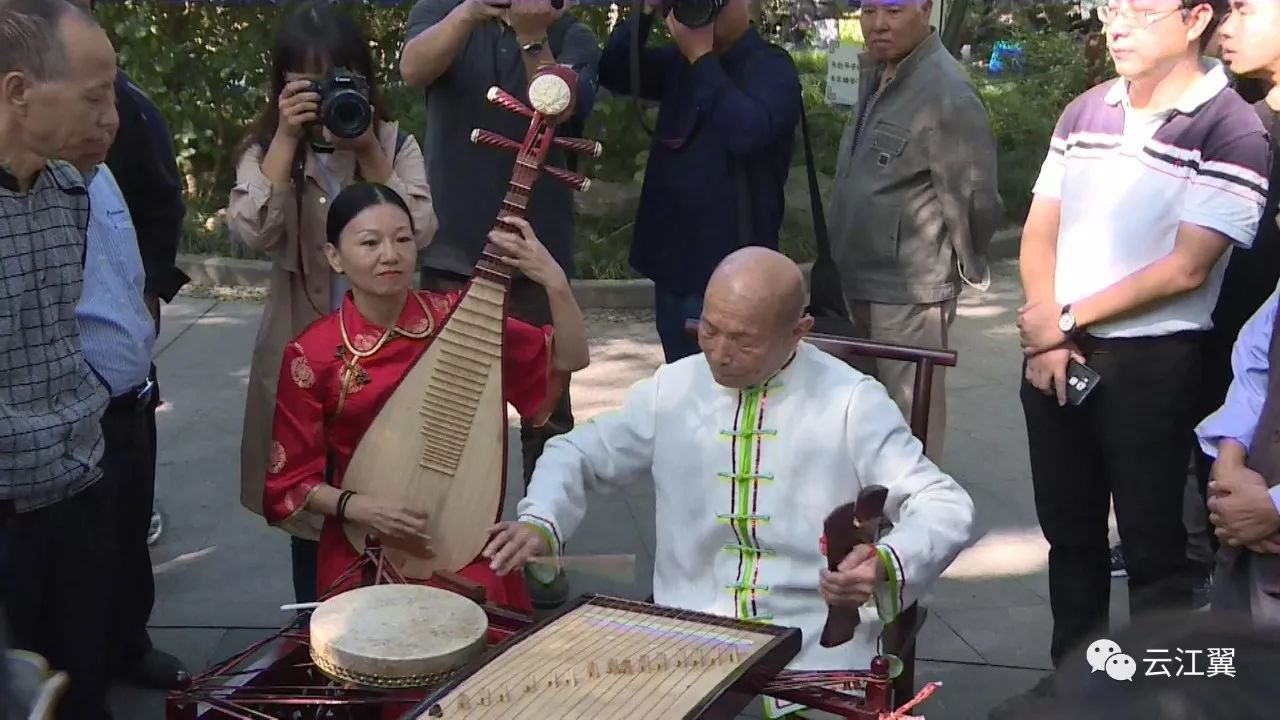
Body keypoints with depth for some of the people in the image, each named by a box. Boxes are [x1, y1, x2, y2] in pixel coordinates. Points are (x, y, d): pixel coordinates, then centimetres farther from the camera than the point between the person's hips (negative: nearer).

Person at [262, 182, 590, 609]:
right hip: (363, 549, -1)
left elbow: (570, 359, -5)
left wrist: (554, 282, -20)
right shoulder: (312, 356, -9)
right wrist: (358, 507, -18)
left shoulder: (454, 317, -4)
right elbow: (291, 478, -1)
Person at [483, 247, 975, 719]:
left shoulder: (852, 402, -5)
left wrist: (886, 564, -28)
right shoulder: (671, 390, 5)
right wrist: (539, 523, -5)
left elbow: (944, 505, -7)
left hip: (818, 649, -2)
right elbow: (578, 453, 17)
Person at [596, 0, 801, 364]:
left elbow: (746, 130, -28)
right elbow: (614, 75, 3)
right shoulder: (678, 60, 12)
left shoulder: (772, 68, -10)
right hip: (672, 260, 7)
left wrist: (701, 57, -22)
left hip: (729, 269, -7)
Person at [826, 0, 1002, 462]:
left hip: (909, 293, -9)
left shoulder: (947, 93, -20)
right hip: (860, 284, 9)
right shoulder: (876, 75, 10)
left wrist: (965, 267, -2)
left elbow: (975, 199, -18)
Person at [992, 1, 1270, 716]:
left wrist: (1068, 318, -9)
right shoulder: (1085, 112, 8)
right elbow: (1040, 233, 9)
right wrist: (1045, 333, -5)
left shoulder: (1233, 130, -10)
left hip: (1154, 364, -5)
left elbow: (1187, 269, -15)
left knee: (1154, 545, 3)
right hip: (1055, 354, 6)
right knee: (1069, 530, 15)